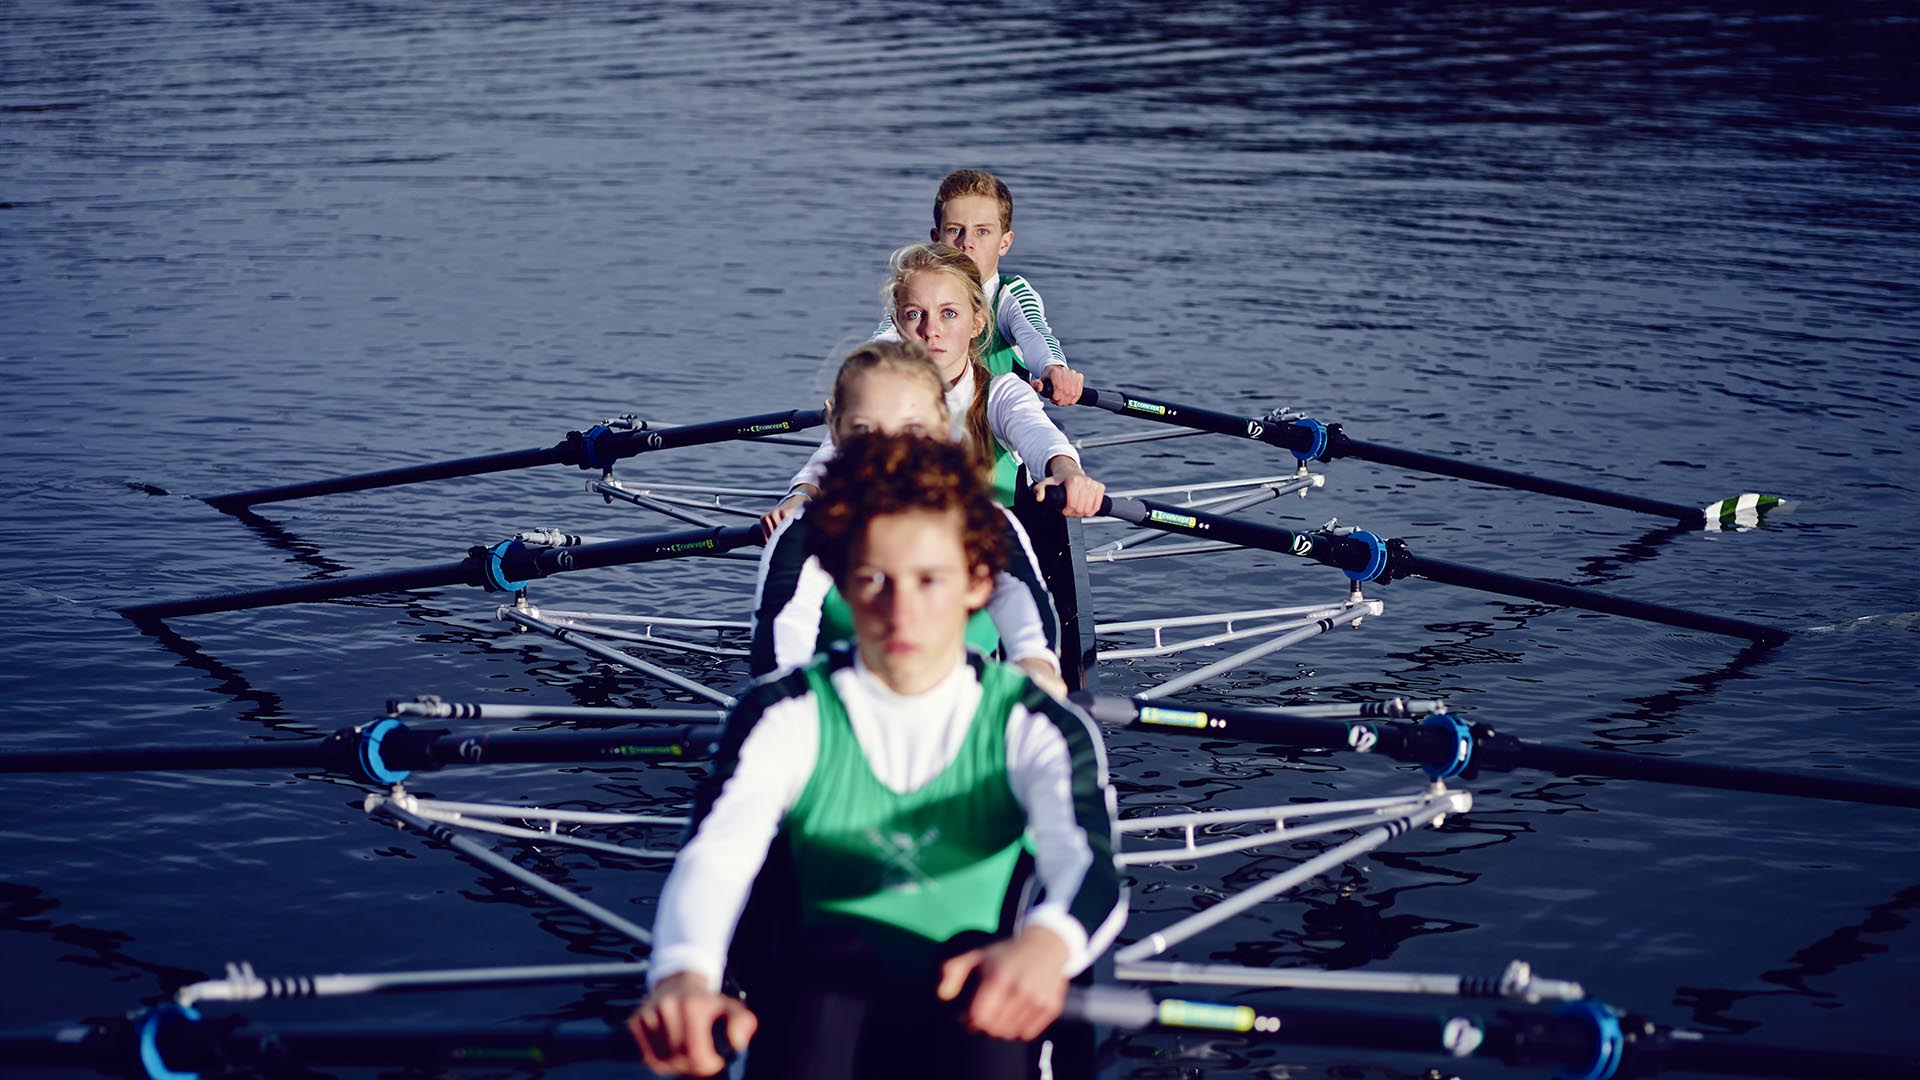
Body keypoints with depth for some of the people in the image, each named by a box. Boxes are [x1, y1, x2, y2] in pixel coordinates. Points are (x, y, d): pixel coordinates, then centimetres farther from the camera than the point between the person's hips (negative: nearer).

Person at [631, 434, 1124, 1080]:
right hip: (818, 1022, 0)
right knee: (828, 948, -32)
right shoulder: (788, 716, 5)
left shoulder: (1028, 726, 4)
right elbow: (717, 852, -15)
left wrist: (1047, 943, -44)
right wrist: (682, 971, -41)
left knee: (976, 954, -32)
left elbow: (1090, 863, -17)